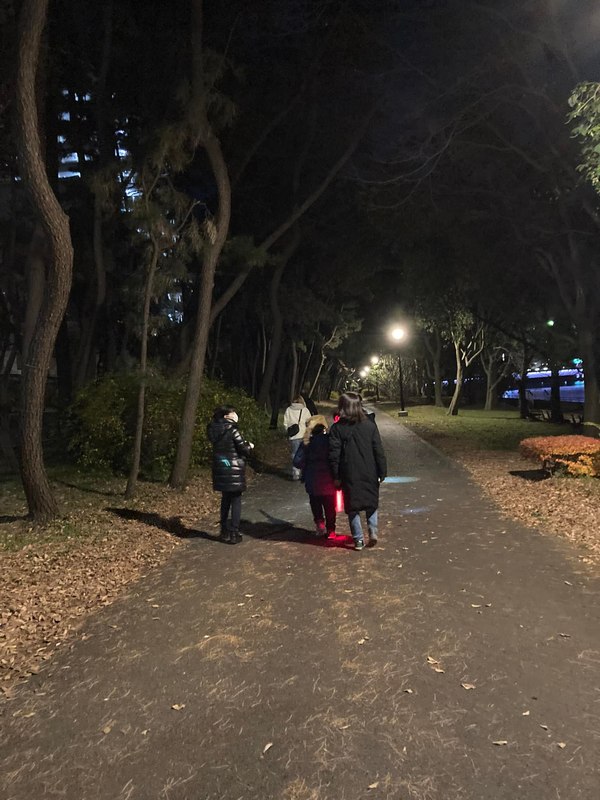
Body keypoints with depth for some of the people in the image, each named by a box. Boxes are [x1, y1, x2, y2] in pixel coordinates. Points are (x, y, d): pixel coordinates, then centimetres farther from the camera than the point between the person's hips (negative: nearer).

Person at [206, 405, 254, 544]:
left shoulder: (215, 431, 5)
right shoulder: (232, 431, -17)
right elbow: (244, 449, -14)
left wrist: (245, 445, 12)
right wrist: (250, 446, 7)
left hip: (221, 470, 7)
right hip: (234, 470, -7)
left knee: (225, 500, 18)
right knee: (236, 501, 3)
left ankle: (224, 532, 25)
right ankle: (233, 534, 5)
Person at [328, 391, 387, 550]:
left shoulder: (337, 428, -7)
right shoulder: (370, 425, -2)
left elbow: (334, 454, -8)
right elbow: (379, 451, -1)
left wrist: (336, 476, -1)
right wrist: (382, 472, 6)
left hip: (349, 475, -2)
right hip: (369, 474, 2)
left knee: (352, 507, 10)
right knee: (371, 503, 21)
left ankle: (358, 539, 11)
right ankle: (373, 530, 6)